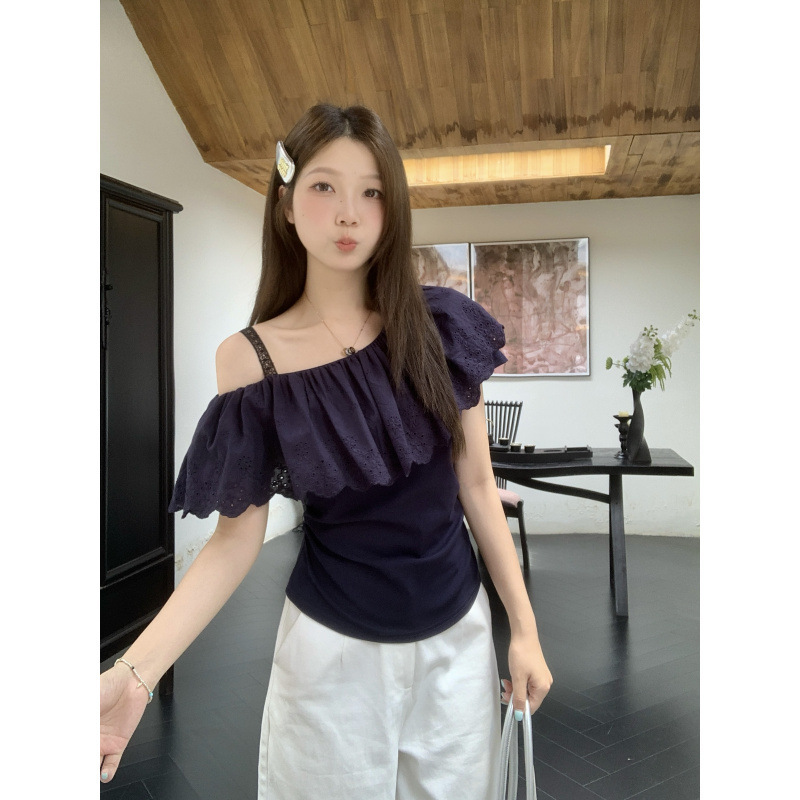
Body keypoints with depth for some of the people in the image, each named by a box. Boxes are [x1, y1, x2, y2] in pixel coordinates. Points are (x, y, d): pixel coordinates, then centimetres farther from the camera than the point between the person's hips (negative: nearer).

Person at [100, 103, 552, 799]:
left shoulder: (439, 325, -7)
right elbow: (239, 536, -9)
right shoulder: (251, 358, -12)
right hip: (336, 650, -2)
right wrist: (135, 673, -20)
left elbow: (476, 485, -1)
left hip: (459, 636, 2)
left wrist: (525, 628, 1)